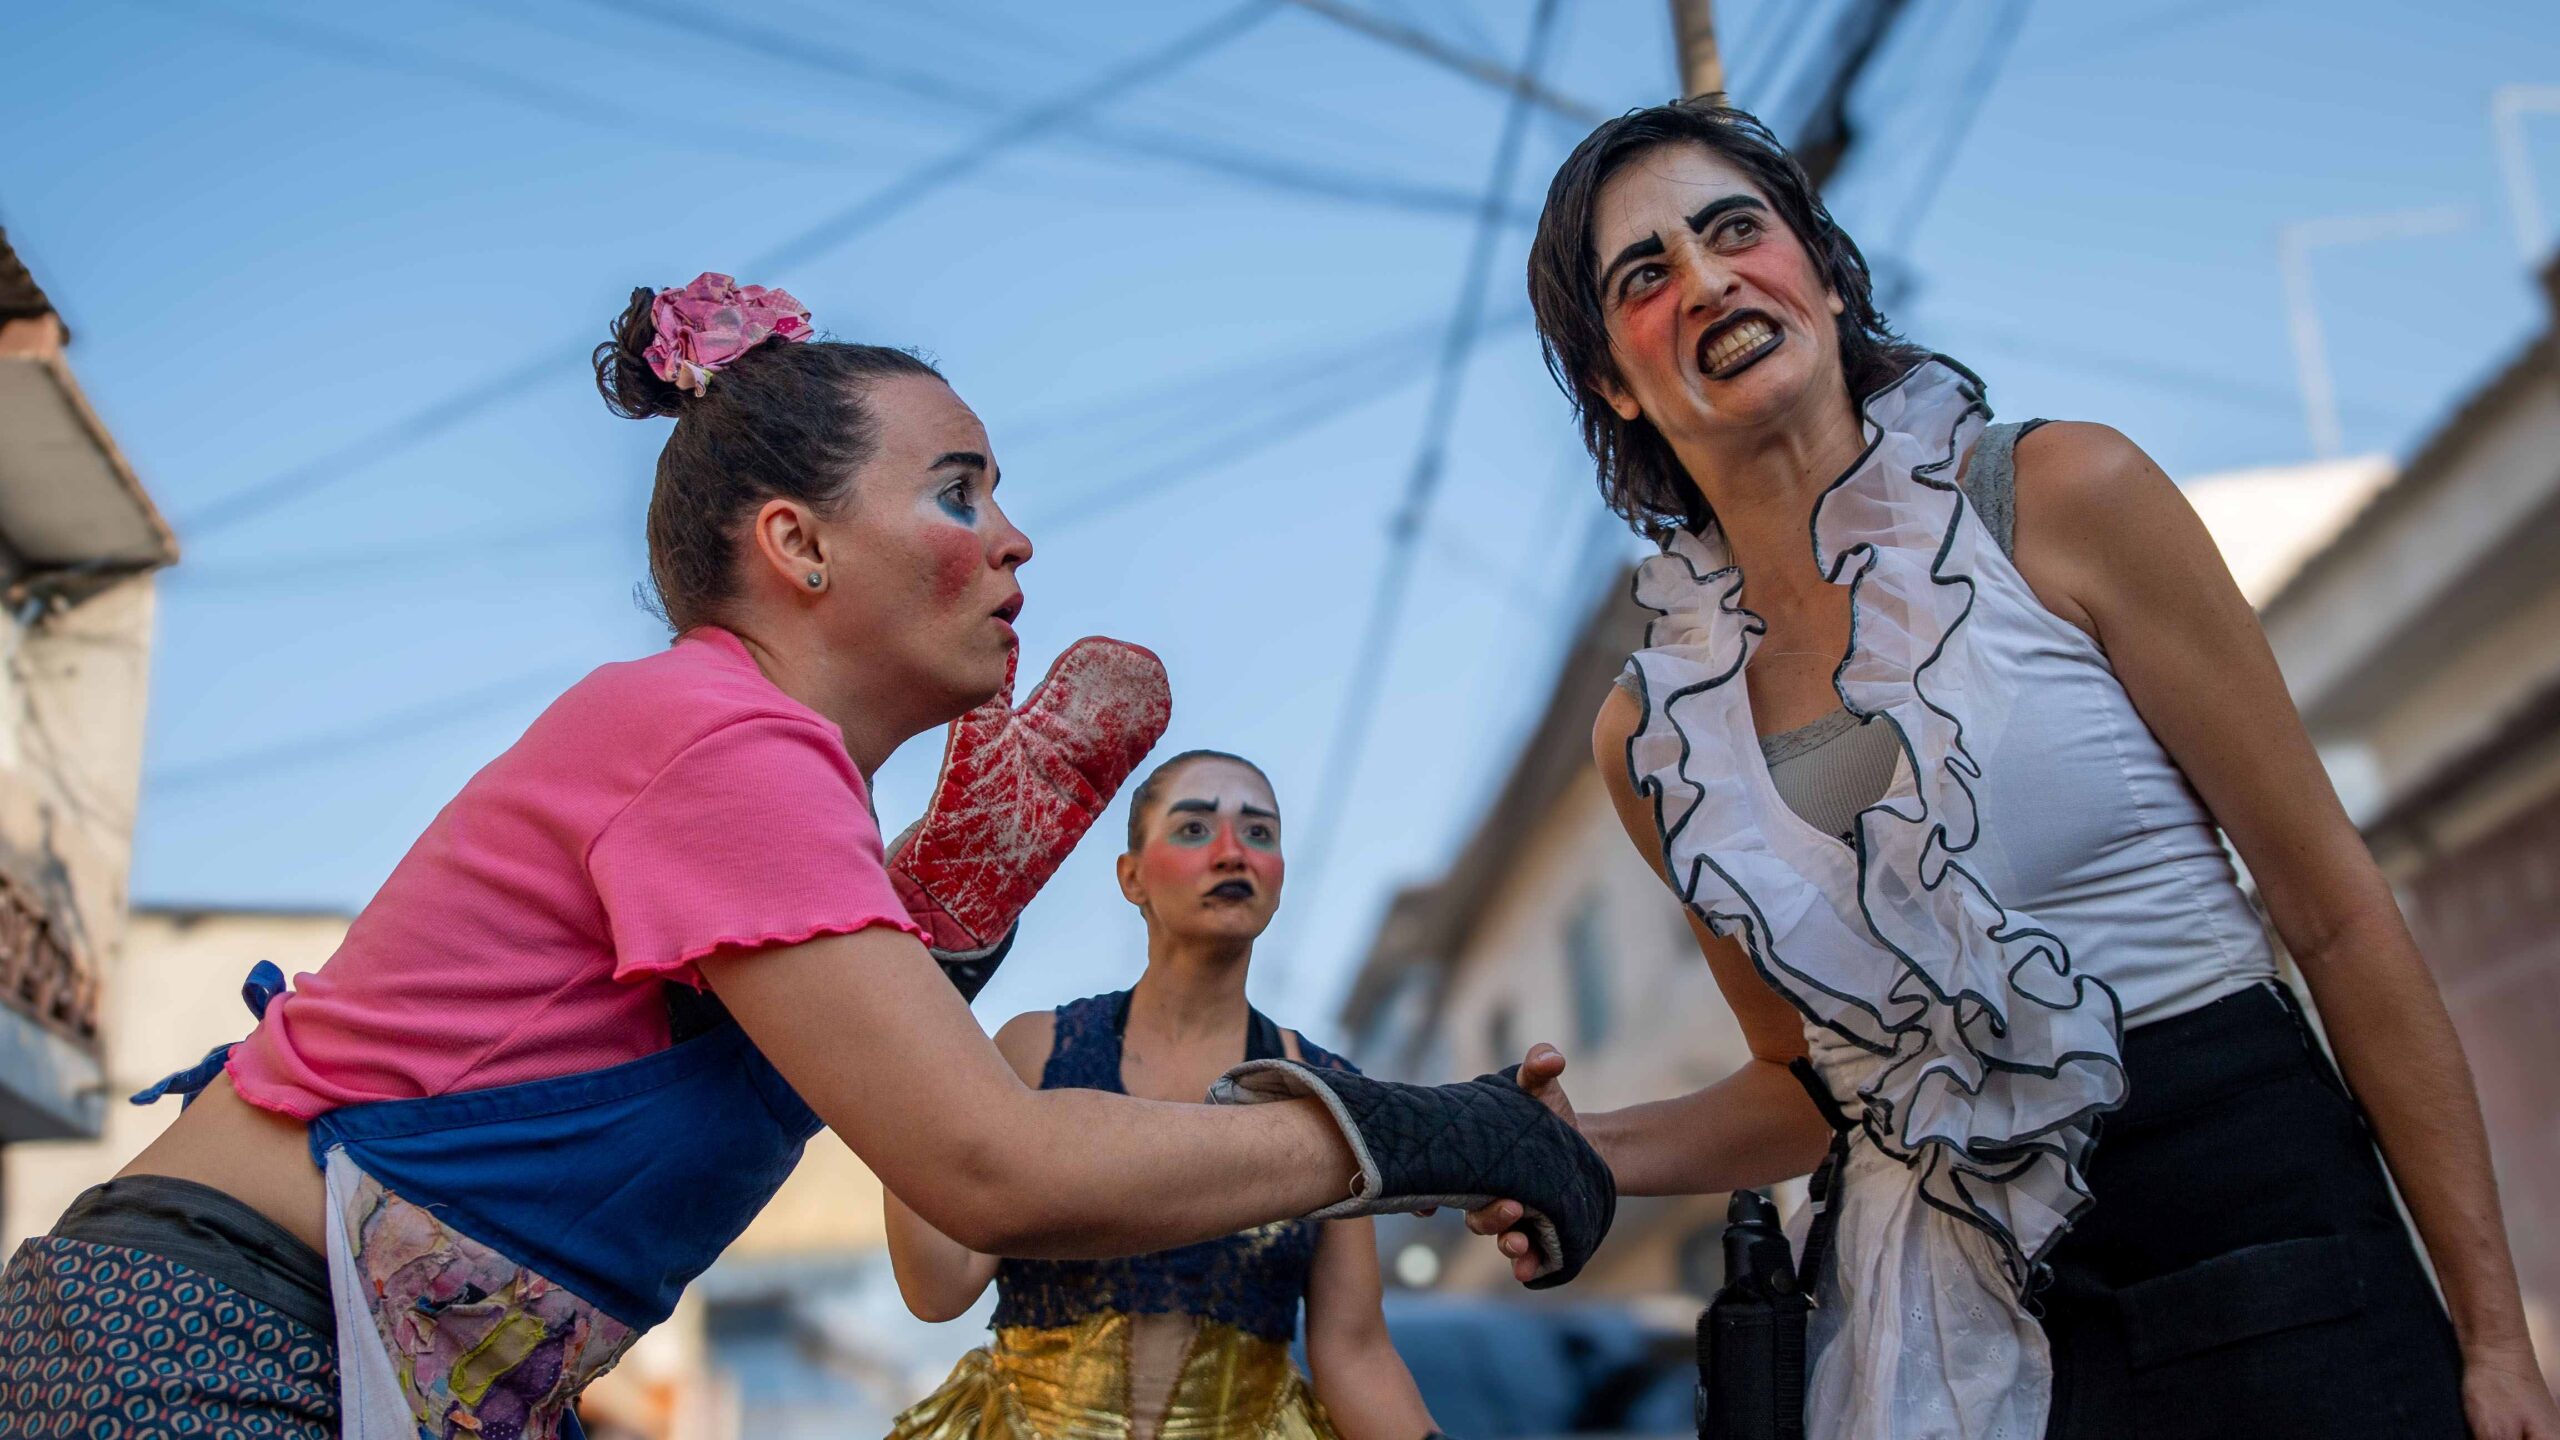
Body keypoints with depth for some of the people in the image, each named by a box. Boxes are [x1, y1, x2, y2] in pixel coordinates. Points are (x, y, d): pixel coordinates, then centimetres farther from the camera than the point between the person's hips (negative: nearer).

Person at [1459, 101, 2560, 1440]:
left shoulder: (2065, 496, -8)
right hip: (1948, 1329, 3)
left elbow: (2337, 915, -6)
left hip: (2263, 1266, -2)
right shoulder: (1652, 730, 0)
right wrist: (1582, 1154, -7)